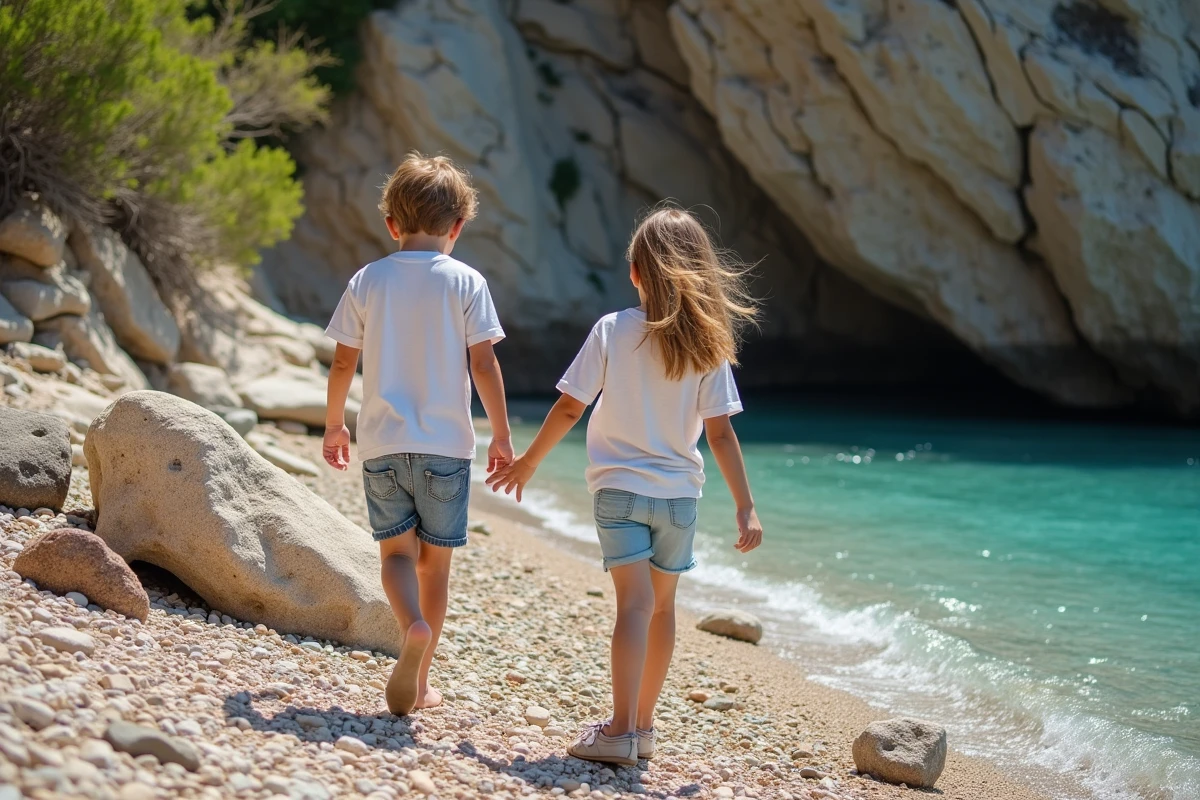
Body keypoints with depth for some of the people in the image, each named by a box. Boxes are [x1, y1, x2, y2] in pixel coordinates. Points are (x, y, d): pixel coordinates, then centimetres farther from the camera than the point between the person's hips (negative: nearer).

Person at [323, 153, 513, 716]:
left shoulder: (368, 281, 2)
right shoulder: (466, 283, -3)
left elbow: (344, 362, 4)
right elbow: (484, 363, -7)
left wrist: (333, 425, 18)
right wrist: (501, 435, 1)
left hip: (382, 442, 1)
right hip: (446, 444, -1)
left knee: (396, 552, 8)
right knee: (434, 560, 10)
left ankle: (414, 628, -23)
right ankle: (419, 681, 14)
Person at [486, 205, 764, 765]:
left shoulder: (613, 330, -6)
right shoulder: (709, 344, -3)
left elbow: (569, 408, -7)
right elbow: (720, 432, -7)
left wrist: (527, 463, 6)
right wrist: (746, 507, -4)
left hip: (619, 487, -2)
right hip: (679, 492, 2)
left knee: (635, 603, -7)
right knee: (661, 605, 15)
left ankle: (620, 731, -18)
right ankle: (642, 726, 24)